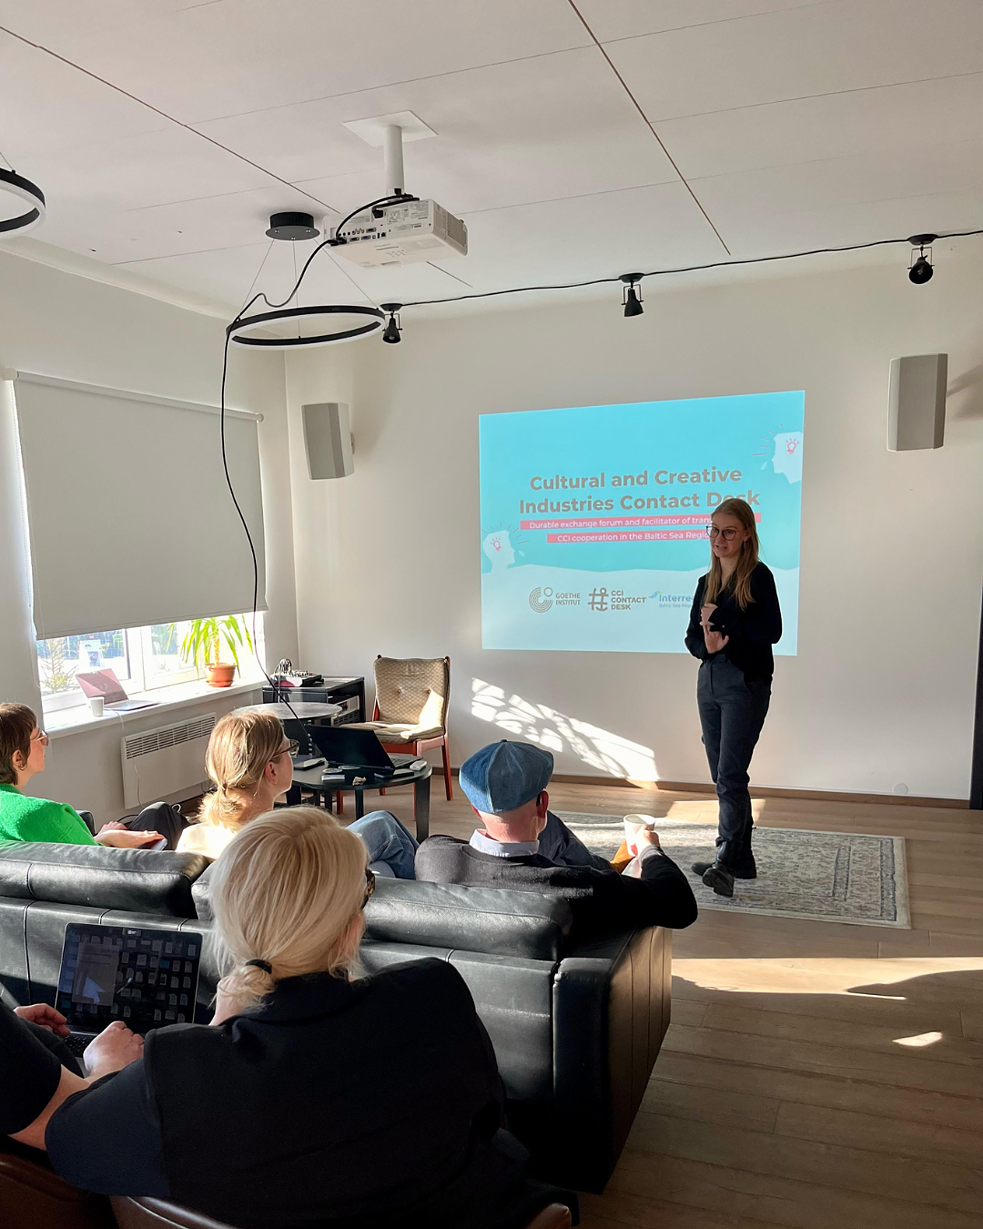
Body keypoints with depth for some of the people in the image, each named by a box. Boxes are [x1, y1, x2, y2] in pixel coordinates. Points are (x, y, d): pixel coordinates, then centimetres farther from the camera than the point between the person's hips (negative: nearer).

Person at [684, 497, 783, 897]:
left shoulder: (758, 577, -6)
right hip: (709, 681, 8)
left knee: (730, 774, -14)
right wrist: (706, 646, -10)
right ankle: (742, 860, 20)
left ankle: (725, 861, -15)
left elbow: (771, 631, -17)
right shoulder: (707, 582, 14)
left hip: (746, 683, -7)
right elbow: (692, 635, 13)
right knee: (723, 776, 10)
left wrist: (720, 616, -15)